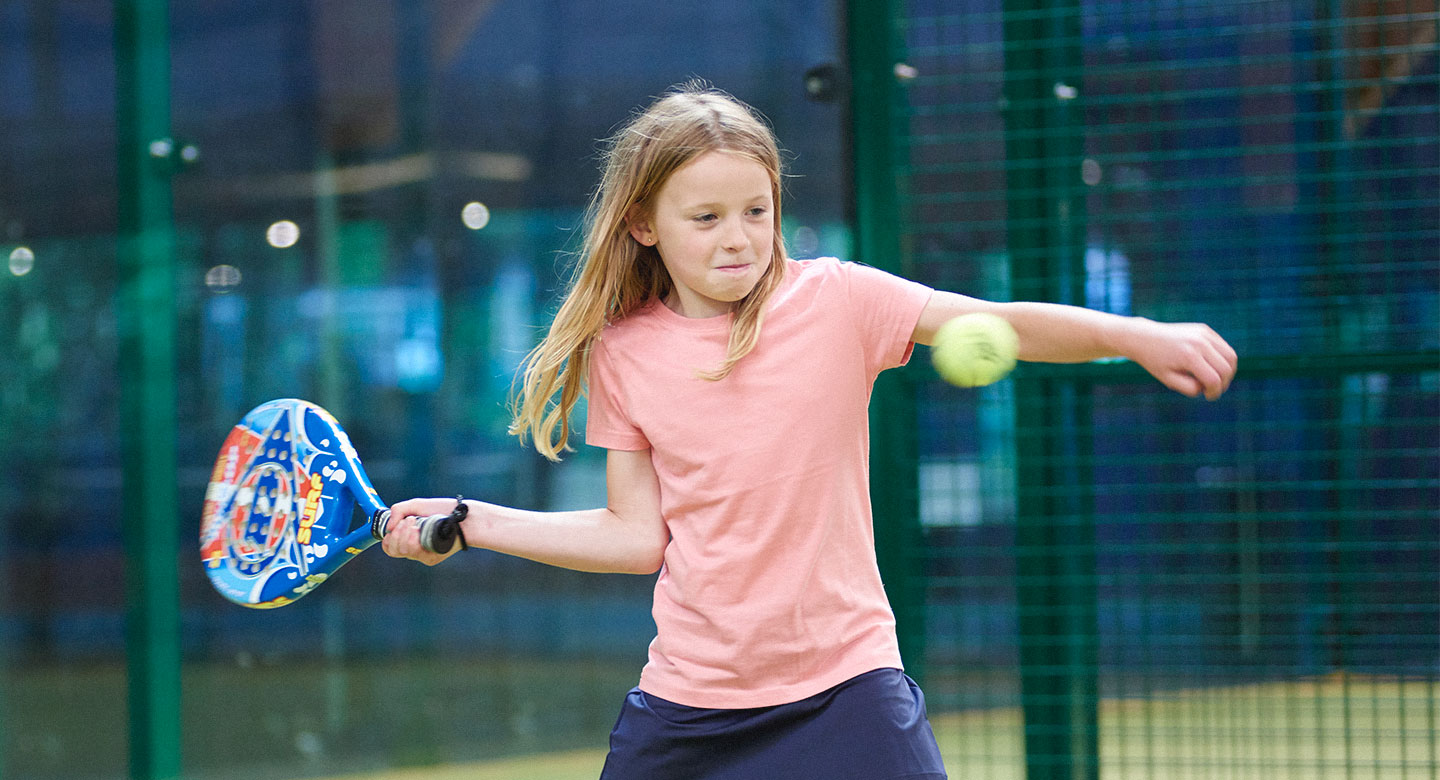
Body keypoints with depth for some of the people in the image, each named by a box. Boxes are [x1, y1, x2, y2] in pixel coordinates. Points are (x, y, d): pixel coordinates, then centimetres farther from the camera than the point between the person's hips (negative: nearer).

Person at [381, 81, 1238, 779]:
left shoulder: (833, 300, -6)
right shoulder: (621, 354, 1)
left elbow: (1000, 325, -14)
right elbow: (639, 534, 7)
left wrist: (1134, 333, -29)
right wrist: (473, 522, 6)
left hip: (843, 684, -2)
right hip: (686, 701, 2)